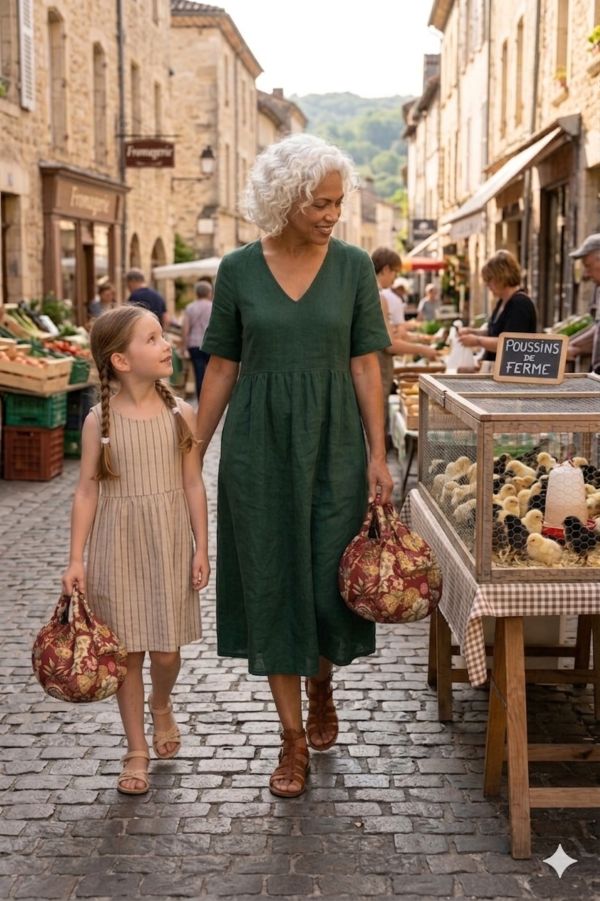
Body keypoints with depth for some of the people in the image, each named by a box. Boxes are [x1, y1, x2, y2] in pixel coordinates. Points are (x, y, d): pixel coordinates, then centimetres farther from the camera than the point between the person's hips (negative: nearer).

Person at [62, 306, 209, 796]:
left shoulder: (180, 414, -4)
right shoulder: (100, 421, -7)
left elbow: (193, 485, 1)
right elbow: (88, 490, -3)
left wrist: (201, 547, 0)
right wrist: (77, 559, -5)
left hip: (170, 544, 1)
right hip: (118, 546, -1)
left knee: (167, 648, 7)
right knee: (128, 650, 7)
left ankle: (162, 706, 41)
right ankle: (137, 750, 22)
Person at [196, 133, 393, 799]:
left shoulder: (353, 267, 0)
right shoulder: (239, 270, -1)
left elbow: (364, 365, 0)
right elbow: (222, 368, 4)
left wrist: (378, 455, -5)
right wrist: (191, 452, 4)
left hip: (333, 444, 0)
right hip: (259, 445, 0)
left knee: (329, 578, 5)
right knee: (271, 582, 3)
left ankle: (321, 689, 38)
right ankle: (293, 739, 15)